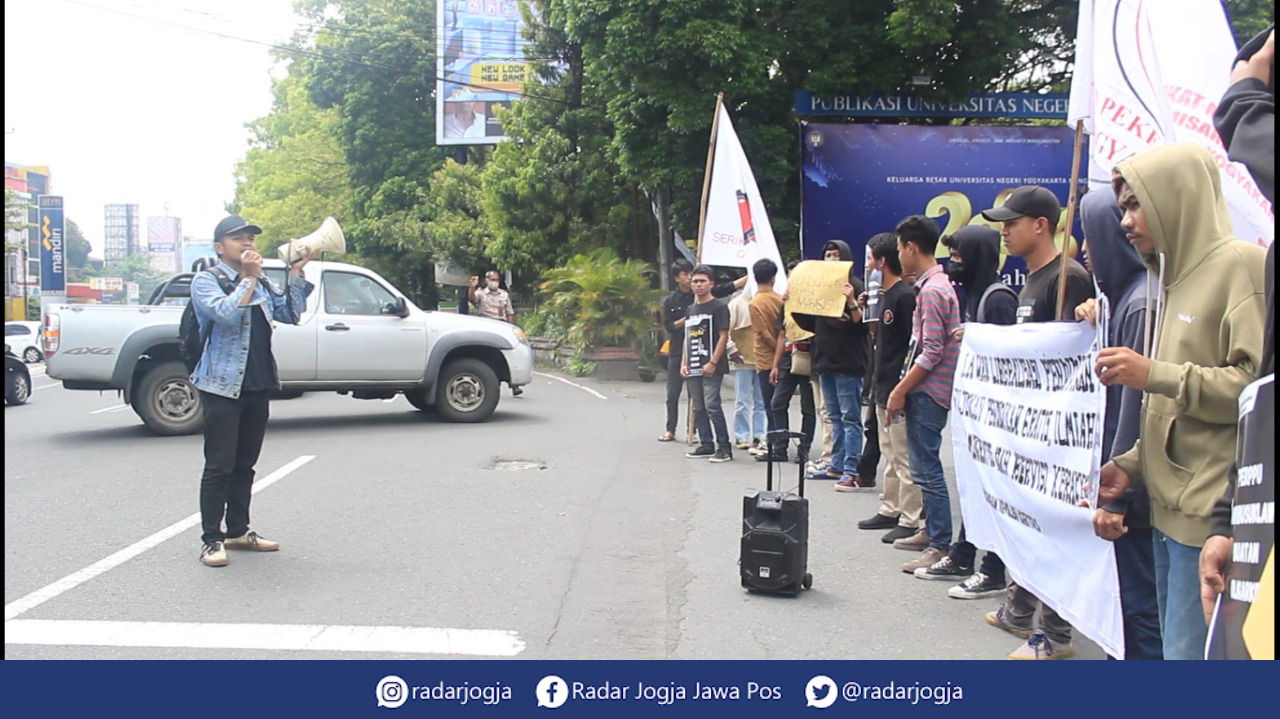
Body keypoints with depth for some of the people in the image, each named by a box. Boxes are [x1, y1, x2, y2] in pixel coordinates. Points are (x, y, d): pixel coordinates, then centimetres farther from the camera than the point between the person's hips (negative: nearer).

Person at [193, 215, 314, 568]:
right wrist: (249, 278, -15)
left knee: (245, 465, 12)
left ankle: (238, 531, 21)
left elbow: (291, 314, 8)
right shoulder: (205, 281, -3)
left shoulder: (262, 283, 16)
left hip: (258, 386, 6)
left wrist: (295, 273, 0)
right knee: (219, 467, -5)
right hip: (222, 387, -6)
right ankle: (211, 539, 0)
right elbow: (225, 312, -21)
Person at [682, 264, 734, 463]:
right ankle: (706, 445, 18)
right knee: (698, 408, 9)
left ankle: (724, 446, -7)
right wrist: (684, 363, 12)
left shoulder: (719, 307, -4)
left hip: (711, 367, -7)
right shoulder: (691, 309, 18)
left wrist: (713, 362, -16)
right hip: (693, 368, 7)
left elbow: (723, 336, -9)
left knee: (712, 405, -13)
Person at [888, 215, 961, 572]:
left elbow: (931, 352, -21)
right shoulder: (936, 284, 15)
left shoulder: (931, 290, -16)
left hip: (928, 392, -10)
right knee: (924, 465, 17)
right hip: (925, 390, 10)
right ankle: (931, 531, 26)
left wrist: (900, 391, -16)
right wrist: (904, 388, 19)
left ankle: (941, 546, -4)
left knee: (926, 469, -7)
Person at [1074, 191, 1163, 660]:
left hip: (1140, 492, -10)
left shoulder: (1142, 303, -18)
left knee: (1144, 609, -1)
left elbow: (1136, 410, -20)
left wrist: (1116, 496, -18)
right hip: (1134, 485, 10)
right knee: (1138, 606, 17)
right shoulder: (1129, 295, 12)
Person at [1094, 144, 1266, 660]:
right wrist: (1131, 464, 12)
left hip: (1211, 518, -9)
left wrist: (1156, 375, -17)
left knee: (1191, 655, -7)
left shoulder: (1242, 266, -9)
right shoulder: (1179, 277, 19)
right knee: (1176, 646, 15)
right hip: (1171, 511, 9)